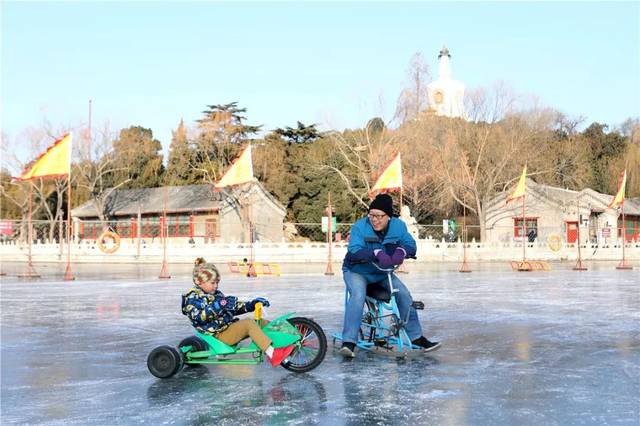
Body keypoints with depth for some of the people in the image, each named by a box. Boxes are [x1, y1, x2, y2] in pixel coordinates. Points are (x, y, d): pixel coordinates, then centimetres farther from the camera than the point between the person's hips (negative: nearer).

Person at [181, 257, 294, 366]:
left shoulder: (216, 294, 17)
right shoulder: (193, 298, -7)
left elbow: (234, 308, 22)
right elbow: (199, 317, -25)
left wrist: (253, 304, 11)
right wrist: (218, 305, -34)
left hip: (230, 327, 9)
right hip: (220, 334, -9)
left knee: (262, 322, 0)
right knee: (249, 323, -27)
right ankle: (273, 354, -35)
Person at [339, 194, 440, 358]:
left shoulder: (398, 226, -8)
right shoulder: (359, 227, -22)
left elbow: (410, 244, -12)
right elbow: (354, 250, -34)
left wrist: (401, 251, -36)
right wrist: (377, 253, -50)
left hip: (382, 273, 4)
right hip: (357, 271, -4)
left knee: (404, 295, -9)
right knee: (358, 295, -32)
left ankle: (416, 337, 7)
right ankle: (348, 342, -31)